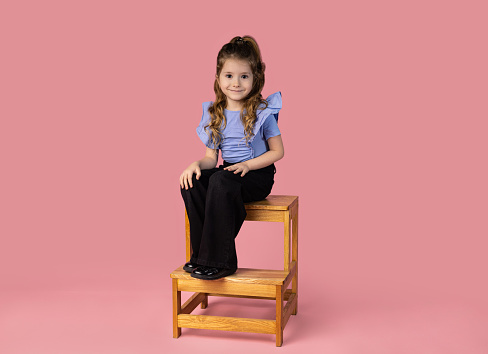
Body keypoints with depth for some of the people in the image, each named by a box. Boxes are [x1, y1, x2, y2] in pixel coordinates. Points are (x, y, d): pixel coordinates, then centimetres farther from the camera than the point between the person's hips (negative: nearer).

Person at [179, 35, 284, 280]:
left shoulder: (262, 111, -5)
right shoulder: (214, 114, 7)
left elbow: (277, 151, -3)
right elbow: (211, 157, 8)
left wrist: (247, 165, -16)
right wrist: (197, 164, -15)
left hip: (258, 175, -5)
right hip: (227, 170, 5)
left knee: (220, 181, -35)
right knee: (191, 183, -24)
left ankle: (218, 260, -27)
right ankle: (201, 253, -15)